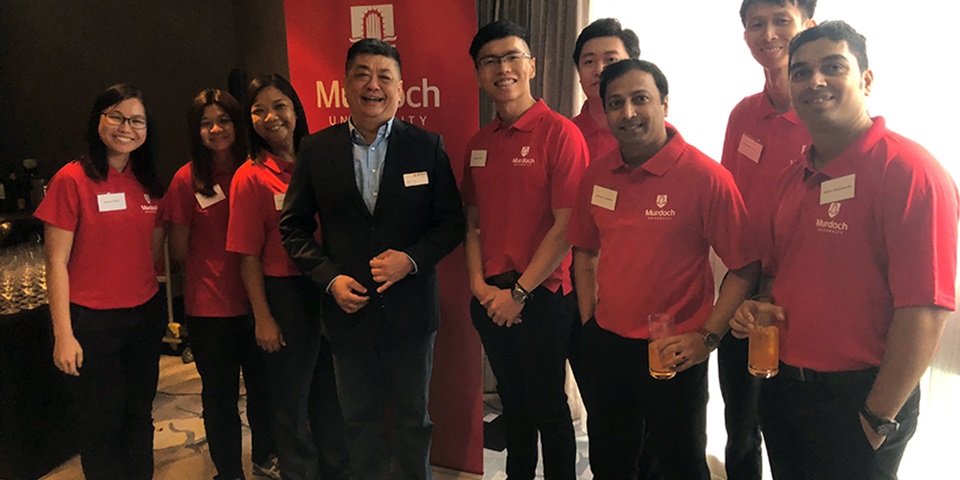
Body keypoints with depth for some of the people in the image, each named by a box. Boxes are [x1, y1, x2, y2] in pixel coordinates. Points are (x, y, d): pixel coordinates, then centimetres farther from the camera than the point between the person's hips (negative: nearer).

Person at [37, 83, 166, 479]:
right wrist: (63, 335, -11)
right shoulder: (72, 179, -10)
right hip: (93, 321, -4)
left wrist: (166, 311, 7)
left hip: (146, 315, 5)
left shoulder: (149, 183, 6)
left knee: (139, 416, 16)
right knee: (102, 424, 10)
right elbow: (57, 263, -9)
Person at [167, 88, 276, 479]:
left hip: (255, 301, 2)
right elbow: (179, 250, 0)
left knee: (264, 386, 15)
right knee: (220, 396, 12)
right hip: (210, 307, -2)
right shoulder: (187, 179, -6)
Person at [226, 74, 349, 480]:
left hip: (329, 291, 4)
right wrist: (262, 317, -9)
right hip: (285, 295, -3)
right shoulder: (250, 177, -7)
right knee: (290, 397, 12)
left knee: (331, 390, 18)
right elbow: (249, 256, -8)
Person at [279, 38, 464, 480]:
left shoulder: (427, 146, -3)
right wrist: (329, 278, -9)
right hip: (348, 308, 1)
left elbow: (451, 222, -2)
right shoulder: (317, 149, -1)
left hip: (409, 308, -1)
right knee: (360, 421, 18)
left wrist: (411, 258, -19)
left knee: (413, 420, 16)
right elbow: (293, 226, 3)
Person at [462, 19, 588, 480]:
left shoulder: (561, 134, -11)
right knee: (513, 401, 19)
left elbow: (566, 227, -15)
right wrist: (479, 285, 0)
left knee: (548, 406, 8)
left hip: (541, 296, -5)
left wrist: (519, 292, -13)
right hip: (491, 299, 6)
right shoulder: (478, 144, 8)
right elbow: (474, 221, 12)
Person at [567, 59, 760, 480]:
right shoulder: (596, 175, 1)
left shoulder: (705, 177, -15)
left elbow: (745, 267, -12)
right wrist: (588, 321, 7)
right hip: (604, 345, 5)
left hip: (673, 354, -4)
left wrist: (707, 336, -16)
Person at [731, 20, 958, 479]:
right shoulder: (794, 176, 7)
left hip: (858, 398, -7)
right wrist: (761, 308, -1)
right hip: (781, 388, 7)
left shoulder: (909, 170, -16)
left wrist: (879, 418, -17)